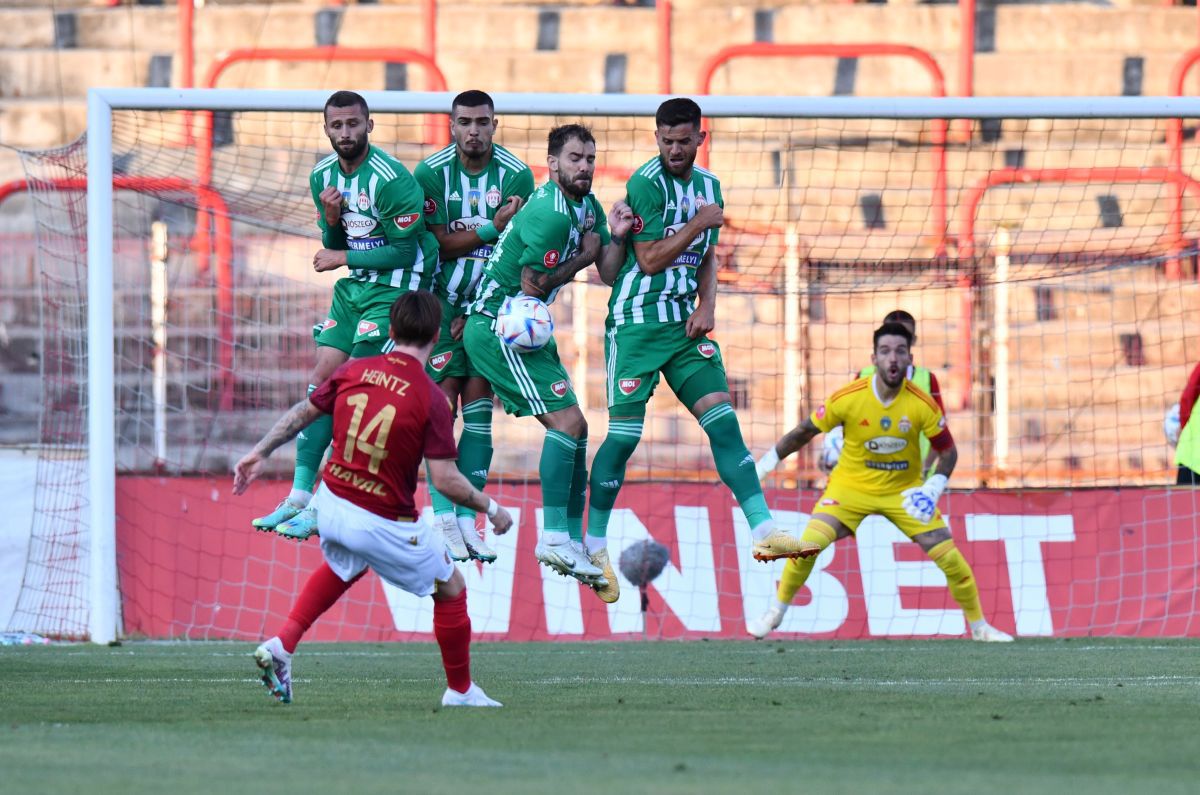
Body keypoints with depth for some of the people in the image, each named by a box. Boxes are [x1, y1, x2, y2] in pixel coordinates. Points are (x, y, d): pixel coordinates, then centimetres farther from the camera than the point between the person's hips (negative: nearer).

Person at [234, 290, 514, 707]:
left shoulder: (354, 371, -3)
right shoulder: (431, 398, -17)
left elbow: (303, 413, 10)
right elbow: (446, 481, -18)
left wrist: (259, 453, 23)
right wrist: (491, 508, -2)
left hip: (332, 503, 6)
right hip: (385, 526, -6)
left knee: (344, 566, 38)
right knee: (451, 589, 17)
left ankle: (282, 645, 25)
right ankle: (461, 691, 28)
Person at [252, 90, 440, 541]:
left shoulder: (390, 179, -20)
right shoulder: (323, 177, 5)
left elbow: (405, 251, -18)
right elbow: (335, 247, 12)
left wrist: (343, 259, -10)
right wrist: (331, 218, -10)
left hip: (396, 287, -8)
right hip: (355, 285, 8)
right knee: (321, 383, 4)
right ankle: (299, 497, 8)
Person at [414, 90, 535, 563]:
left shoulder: (516, 176, -5)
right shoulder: (432, 173, -7)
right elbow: (440, 244, -9)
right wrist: (494, 226, -20)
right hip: (442, 298, -1)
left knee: (479, 404, -3)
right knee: (444, 399, -10)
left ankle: (467, 520, -1)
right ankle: (442, 517, -8)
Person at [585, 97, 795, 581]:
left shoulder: (708, 185, 11)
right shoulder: (646, 182, -11)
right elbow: (649, 260, -14)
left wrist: (707, 304, 4)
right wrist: (699, 222, -13)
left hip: (685, 323, 6)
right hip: (637, 323, -6)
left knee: (722, 419, -5)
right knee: (625, 432, -5)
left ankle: (762, 528, -10)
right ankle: (594, 542, 8)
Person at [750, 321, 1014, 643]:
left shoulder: (922, 405, -16)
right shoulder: (848, 398, -18)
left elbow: (947, 450, -3)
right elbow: (805, 432, -5)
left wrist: (933, 489, -18)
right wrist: (765, 464, -4)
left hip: (904, 491, 1)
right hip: (851, 486, -1)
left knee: (950, 557, -8)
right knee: (808, 544, -21)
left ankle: (979, 626, 12)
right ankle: (775, 613, 2)